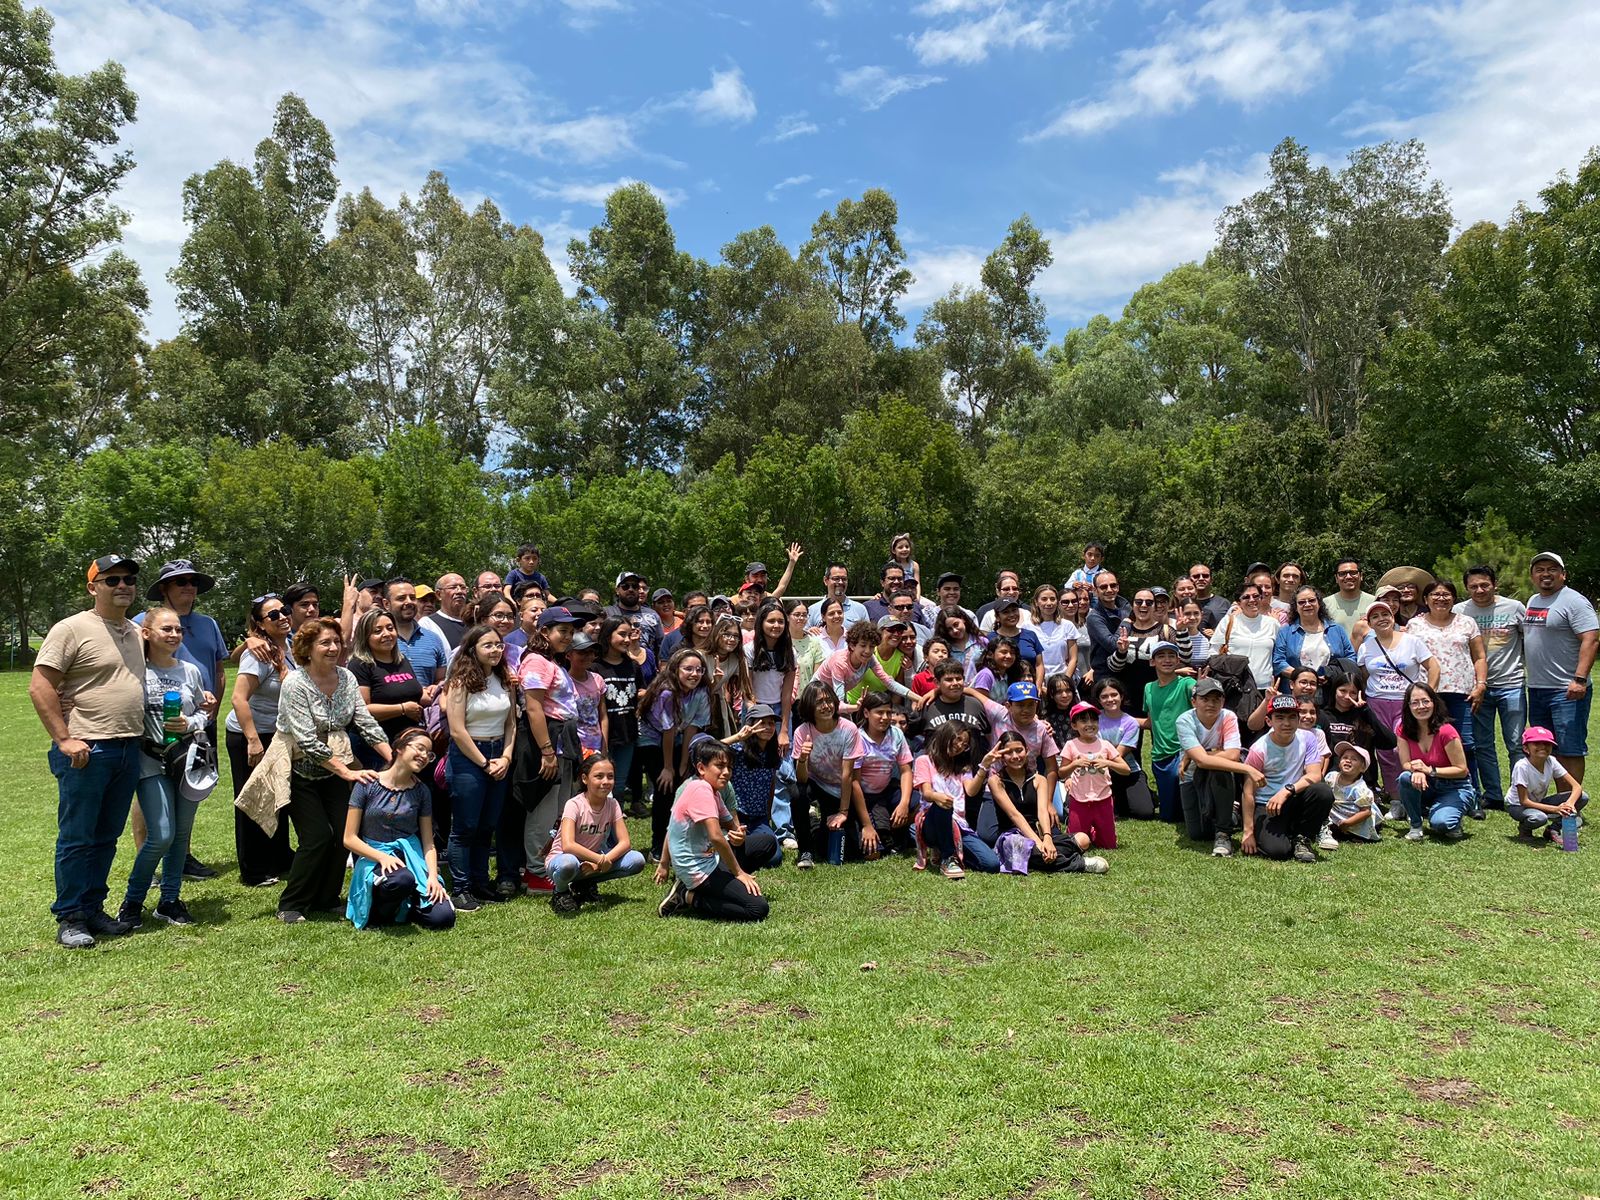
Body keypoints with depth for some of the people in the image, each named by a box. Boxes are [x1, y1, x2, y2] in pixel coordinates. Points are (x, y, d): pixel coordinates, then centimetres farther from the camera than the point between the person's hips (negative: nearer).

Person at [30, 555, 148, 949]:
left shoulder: (137, 632, 14)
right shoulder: (72, 629, -7)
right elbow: (39, 686, -11)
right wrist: (64, 739, -15)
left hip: (128, 750, 7)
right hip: (86, 750, -7)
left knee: (106, 838, 14)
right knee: (76, 838, 1)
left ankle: (93, 909, 24)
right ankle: (69, 919, 11)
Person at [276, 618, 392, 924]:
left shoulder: (347, 678, -2)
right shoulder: (295, 684, -19)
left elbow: (367, 723, -4)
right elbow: (308, 741, -23)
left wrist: (395, 759, -15)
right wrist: (347, 772, -26)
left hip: (334, 771, 5)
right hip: (301, 772, -5)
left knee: (342, 834, -1)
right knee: (318, 837, -10)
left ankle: (326, 900, 17)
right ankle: (290, 906, 9)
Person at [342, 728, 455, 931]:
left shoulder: (421, 791, 6)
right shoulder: (368, 784, -4)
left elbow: (428, 843, 7)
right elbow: (349, 839, -5)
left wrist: (433, 876, -10)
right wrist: (382, 857, -20)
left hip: (411, 859, 3)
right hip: (374, 859, -3)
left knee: (443, 917, -19)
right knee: (401, 879, -41)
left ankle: (400, 909, 11)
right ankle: (378, 912, -7)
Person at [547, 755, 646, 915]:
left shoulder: (612, 804, -5)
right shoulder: (574, 805, -20)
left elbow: (625, 842, -10)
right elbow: (568, 846, -32)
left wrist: (601, 862, -25)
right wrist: (600, 859, -35)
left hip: (592, 860, 5)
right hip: (561, 858, -5)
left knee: (637, 860, -16)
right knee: (569, 863, -43)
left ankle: (586, 884, 2)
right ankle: (561, 892, -7)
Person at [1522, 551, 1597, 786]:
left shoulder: (1574, 602, -10)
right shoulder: (1532, 601, 15)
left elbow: (1591, 640, -19)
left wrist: (1580, 679, -27)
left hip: (1567, 691, -9)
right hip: (1536, 689, 9)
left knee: (1569, 750, -4)